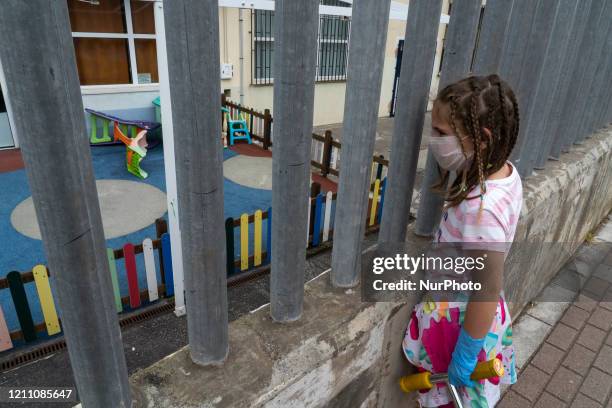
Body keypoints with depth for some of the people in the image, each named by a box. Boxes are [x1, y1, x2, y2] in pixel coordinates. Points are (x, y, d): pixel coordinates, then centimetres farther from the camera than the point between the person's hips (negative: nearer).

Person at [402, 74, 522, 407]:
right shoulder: (504, 171, -8)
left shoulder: (481, 208, -34)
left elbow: (488, 291, -27)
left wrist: (465, 354, -17)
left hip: (460, 320, -8)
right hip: (459, 309, 8)